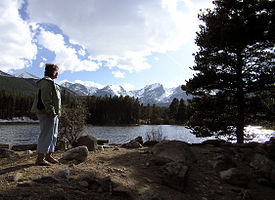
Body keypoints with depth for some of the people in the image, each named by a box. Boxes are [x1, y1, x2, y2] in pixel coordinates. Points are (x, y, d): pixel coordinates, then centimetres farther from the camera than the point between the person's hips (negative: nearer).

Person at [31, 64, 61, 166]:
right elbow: (45, 98, -21)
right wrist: (51, 111, -24)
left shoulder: (51, 82, 23)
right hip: (47, 113, -11)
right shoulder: (47, 82, -10)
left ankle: (49, 156, 21)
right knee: (46, 135, -8)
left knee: (53, 135, 13)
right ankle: (40, 158, -2)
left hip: (53, 113, 11)